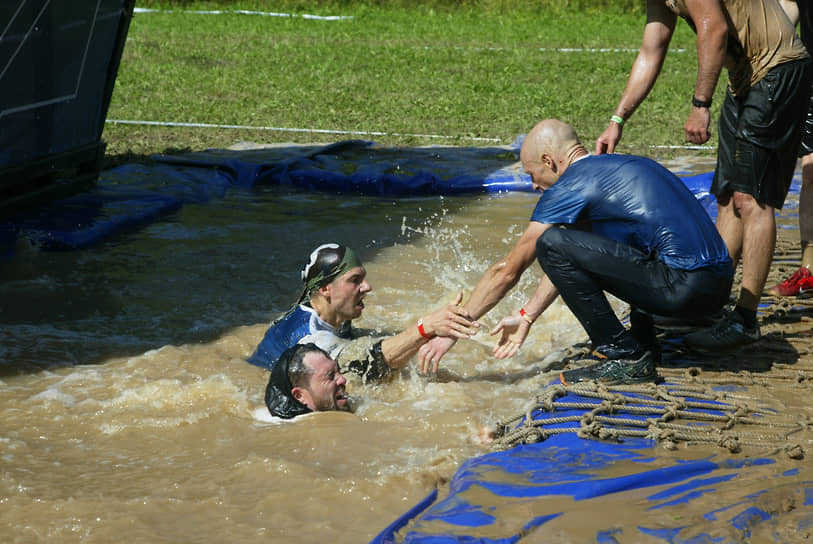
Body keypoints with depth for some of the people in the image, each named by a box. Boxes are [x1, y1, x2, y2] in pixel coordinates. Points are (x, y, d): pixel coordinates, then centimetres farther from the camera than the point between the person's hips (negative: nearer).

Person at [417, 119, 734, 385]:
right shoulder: (618, 167, 23)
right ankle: (643, 341, 19)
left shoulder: (571, 186, -3)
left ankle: (625, 357, -6)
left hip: (685, 288, -9)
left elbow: (507, 270, 1)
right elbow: (571, 261, 33)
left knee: (551, 243, -10)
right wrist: (526, 317, 37)